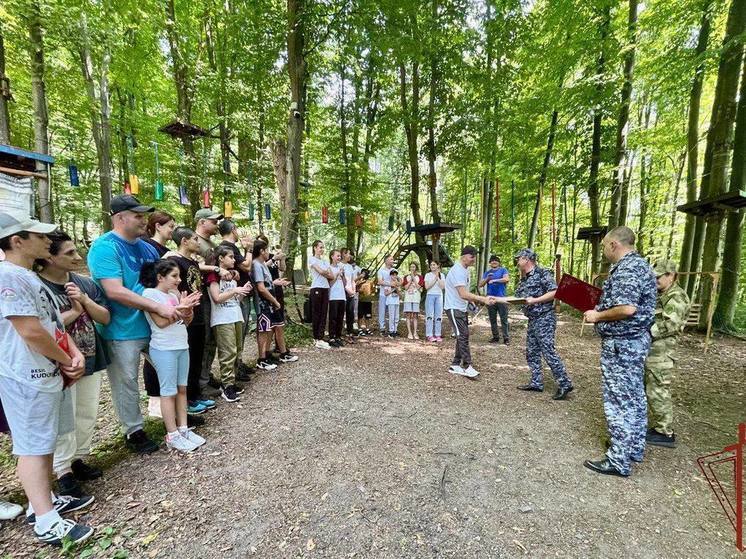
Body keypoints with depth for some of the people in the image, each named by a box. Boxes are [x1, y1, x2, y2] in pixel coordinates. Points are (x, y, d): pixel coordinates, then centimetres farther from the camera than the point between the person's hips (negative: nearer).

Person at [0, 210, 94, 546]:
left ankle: (44, 501, 32)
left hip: (46, 374, 9)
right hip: (27, 378, -9)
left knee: (44, 442, 18)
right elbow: (31, 332, -22)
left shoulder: (29, 276, 12)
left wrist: (74, 354, 0)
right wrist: (67, 361, -8)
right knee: (33, 446, 0)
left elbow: (53, 322, 13)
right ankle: (46, 522, 11)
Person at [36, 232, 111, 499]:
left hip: (91, 359, 5)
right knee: (64, 420, 5)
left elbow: (105, 318, 1)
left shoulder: (85, 283, 2)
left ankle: (78, 459, 31)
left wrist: (85, 300, -12)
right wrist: (74, 312, -15)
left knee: (87, 415, 15)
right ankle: (63, 471, 20)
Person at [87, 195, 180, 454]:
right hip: (122, 331, -7)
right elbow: (115, 291, -25)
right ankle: (134, 431, 29)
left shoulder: (146, 247, 6)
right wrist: (159, 307, -27)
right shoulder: (104, 247, -15)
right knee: (126, 383, 10)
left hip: (155, 326, 7)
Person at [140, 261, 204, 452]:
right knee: (169, 392, 0)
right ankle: (172, 436, 10)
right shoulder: (150, 293, -8)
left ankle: (183, 429, 19)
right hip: (164, 350, -7)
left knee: (182, 389, 10)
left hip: (182, 347, 7)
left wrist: (189, 308, -5)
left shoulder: (173, 294, 12)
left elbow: (186, 320, 14)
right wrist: (181, 307, -13)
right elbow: (161, 322, -17)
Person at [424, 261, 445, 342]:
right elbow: (427, 287, -6)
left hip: (439, 296, 2)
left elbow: (443, 286, -3)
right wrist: (435, 279, -8)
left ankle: (438, 335, 4)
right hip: (430, 296, -2)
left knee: (438, 316, 0)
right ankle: (429, 335, -6)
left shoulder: (442, 275, 9)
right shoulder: (427, 275, 5)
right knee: (430, 315, -6)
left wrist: (438, 277, -8)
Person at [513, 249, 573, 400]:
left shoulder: (542, 273, -10)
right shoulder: (523, 280, 15)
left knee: (548, 352, -8)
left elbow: (555, 292, -17)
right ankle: (536, 383, 20)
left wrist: (535, 300, -20)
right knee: (531, 353, 11)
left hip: (544, 318, -9)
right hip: (532, 320, 9)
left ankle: (565, 384, 2)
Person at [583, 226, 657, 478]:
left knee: (619, 400, -2)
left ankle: (619, 460, 9)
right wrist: (602, 308, 13)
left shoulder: (626, 269, -20)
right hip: (635, 340, 11)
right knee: (634, 396, 19)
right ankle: (634, 447, 33)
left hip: (621, 343, -11)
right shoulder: (639, 264, 13)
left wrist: (597, 316, -15)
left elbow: (627, 308, -30)